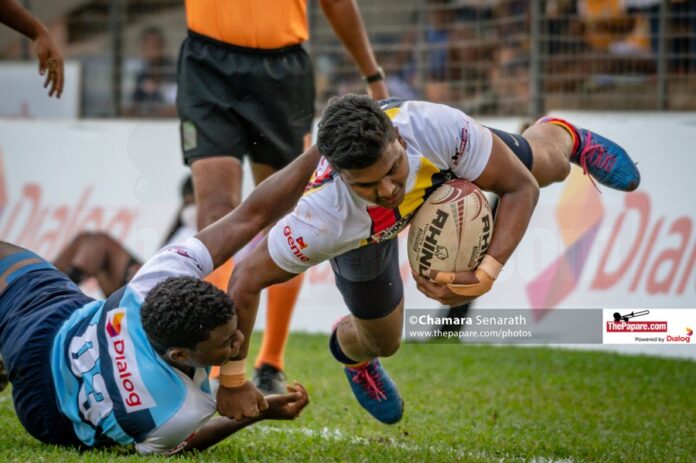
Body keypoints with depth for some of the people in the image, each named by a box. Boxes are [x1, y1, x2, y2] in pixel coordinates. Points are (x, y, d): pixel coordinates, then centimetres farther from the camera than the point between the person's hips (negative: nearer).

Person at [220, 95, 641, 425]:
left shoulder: (437, 127, -47)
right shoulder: (322, 219, -49)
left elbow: (521, 188, -31)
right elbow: (247, 281, -36)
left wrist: (485, 276, -43)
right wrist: (234, 381, -31)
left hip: (442, 165, 2)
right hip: (358, 229, -1)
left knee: (548, 167, 22)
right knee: (381, 342, 11)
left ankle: (561, 136, 61)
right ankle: (350, 350, 51)